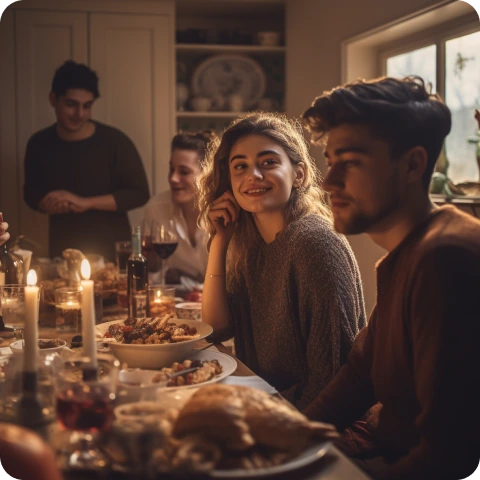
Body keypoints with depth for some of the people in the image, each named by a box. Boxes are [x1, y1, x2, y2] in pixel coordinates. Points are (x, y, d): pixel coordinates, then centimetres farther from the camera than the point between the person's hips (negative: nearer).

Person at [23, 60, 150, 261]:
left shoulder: (114, 141, -12)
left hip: (111, 252, -3)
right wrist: (49, 204, -13)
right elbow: (31, 192, 11)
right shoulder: (39, 144, -1)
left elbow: (139, 193, -12)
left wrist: (85, 202, -19)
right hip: (62, 251, 3)